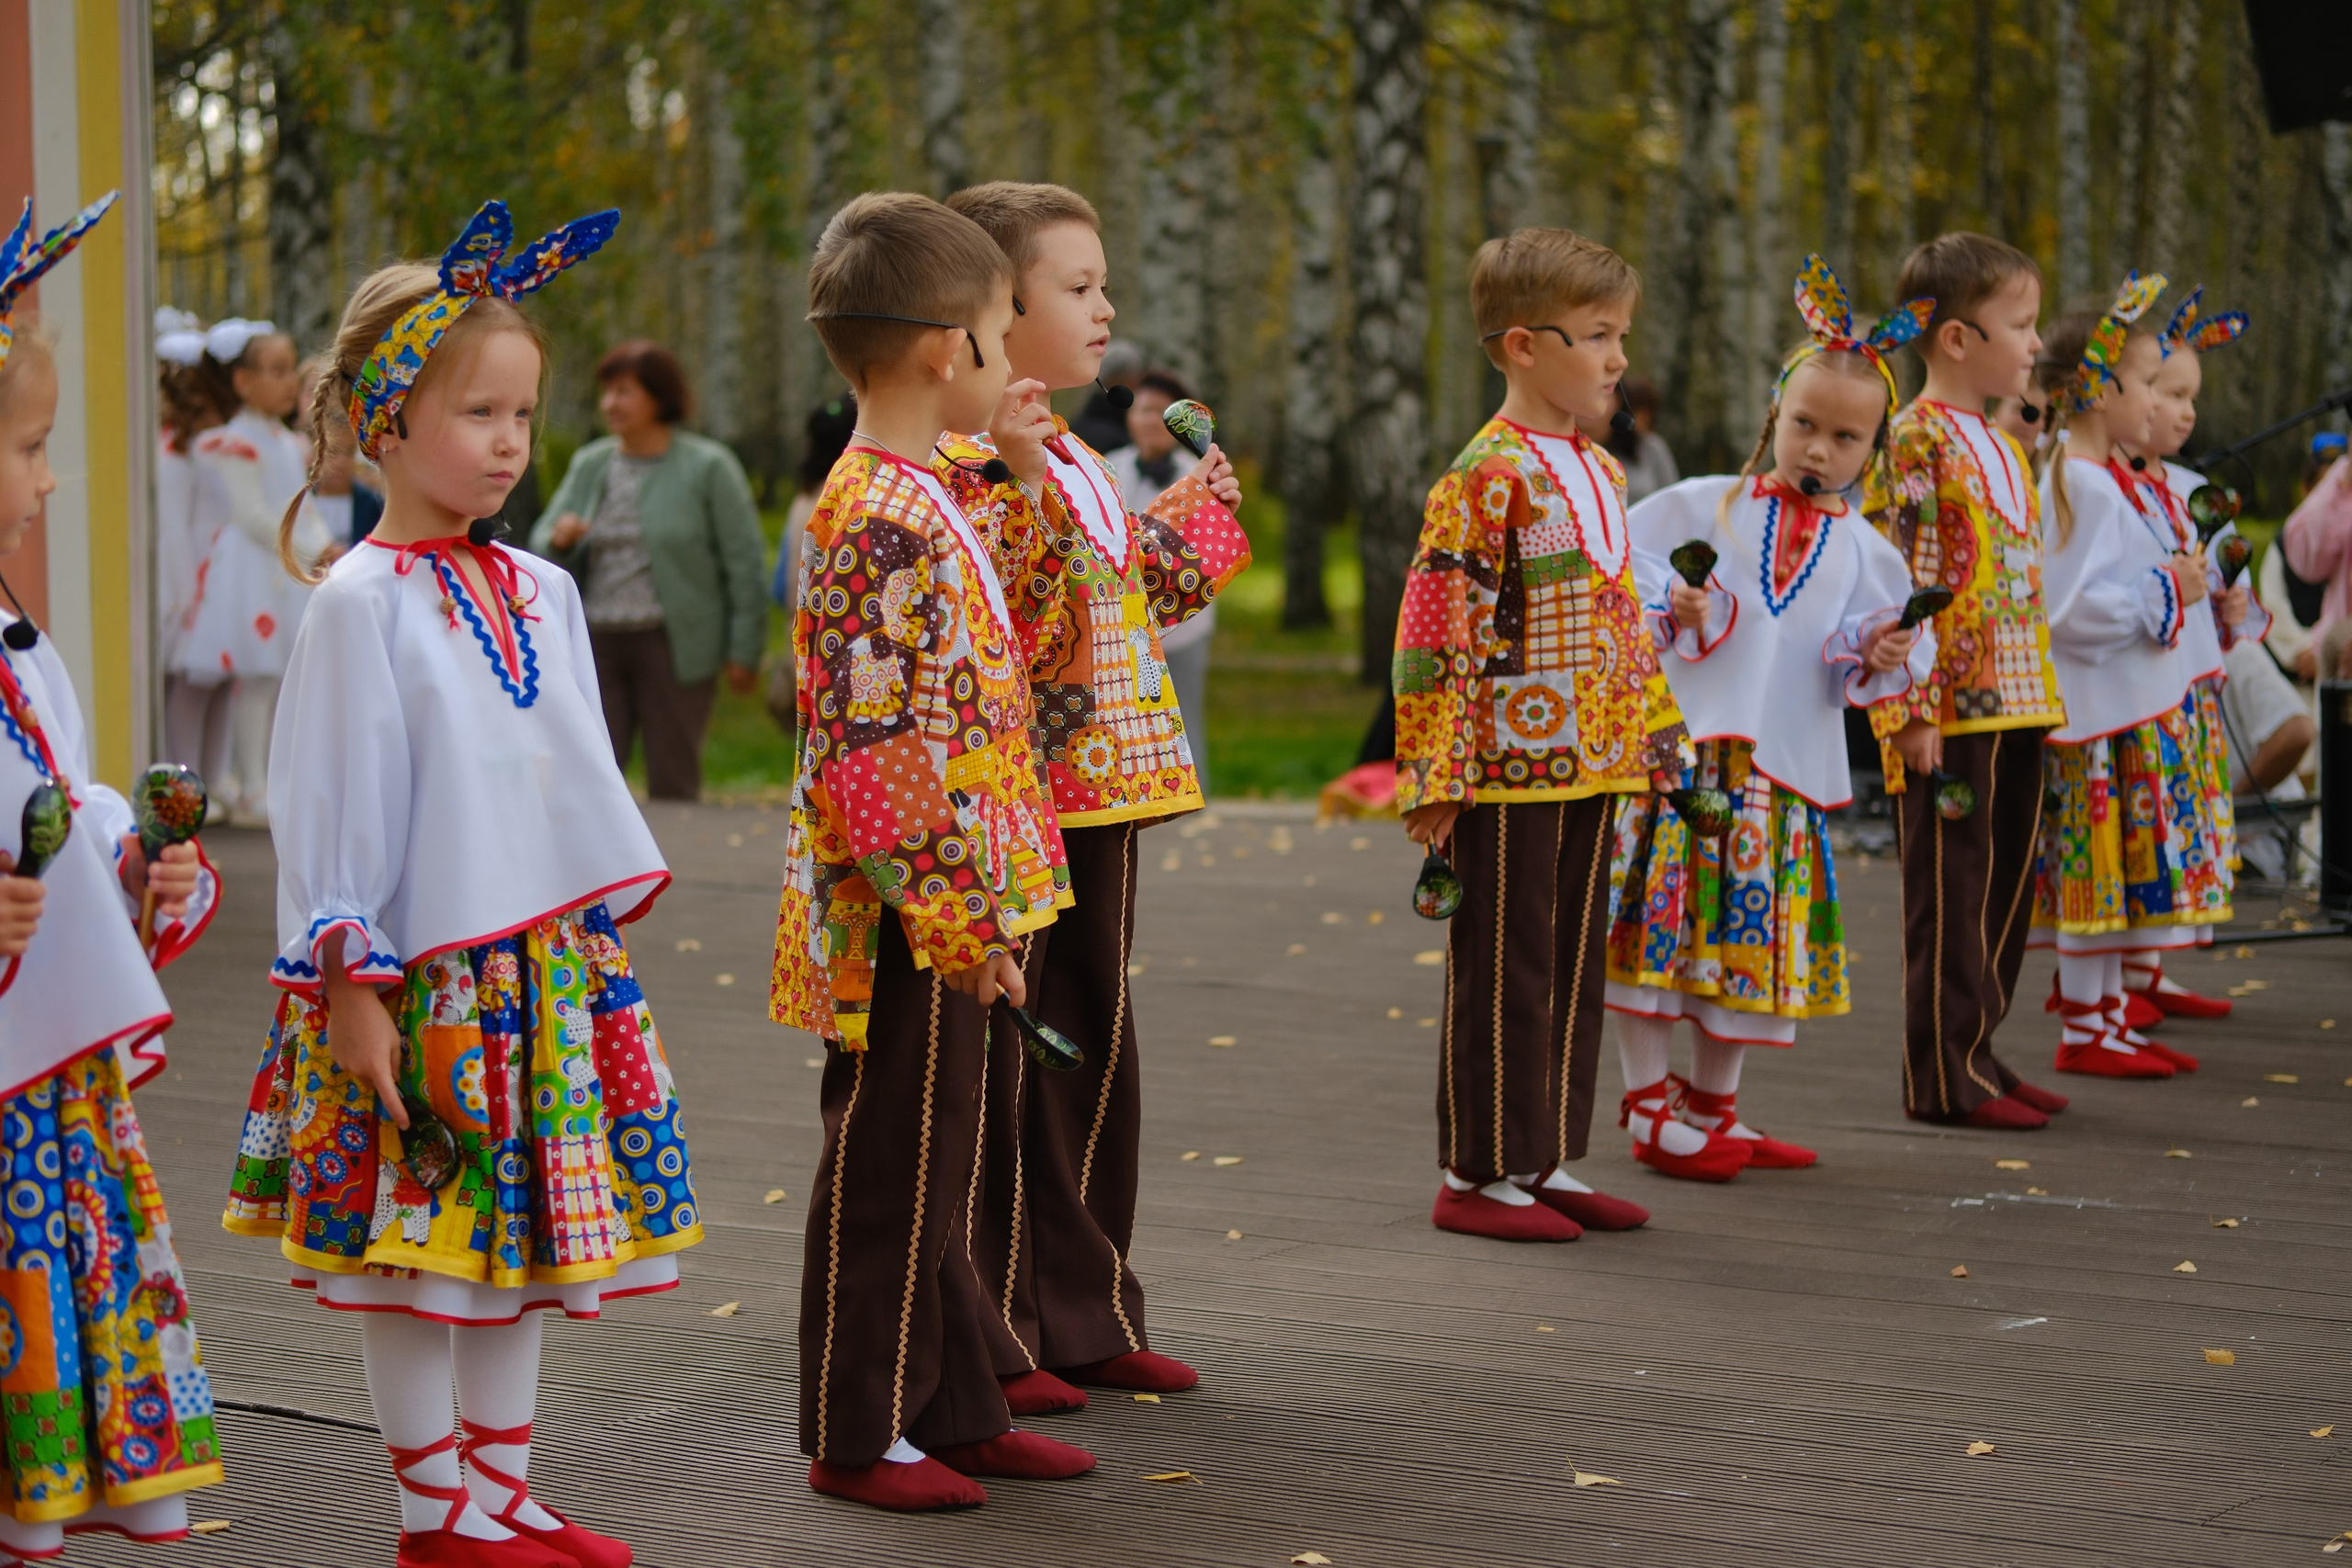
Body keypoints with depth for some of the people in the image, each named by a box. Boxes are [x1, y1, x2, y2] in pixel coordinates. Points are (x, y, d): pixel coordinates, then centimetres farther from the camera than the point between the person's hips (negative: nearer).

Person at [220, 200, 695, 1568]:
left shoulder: (543, 594, 9)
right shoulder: (363, 605, -10)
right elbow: (332, 805, -11)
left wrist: (608, 943, 16)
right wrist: (350, 981, -14)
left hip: (548, 969, 7)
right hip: (421, 980, -7)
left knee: (527, 1241, 12)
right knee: (417, 1251, 1)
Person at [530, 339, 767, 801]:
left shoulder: (707, 466, -2)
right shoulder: (590, 464, 11)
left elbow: (745, 561, -3)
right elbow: (543, 540, 15)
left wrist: (743, 651, -7)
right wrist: (558, 540, -10)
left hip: (674, 644, -4)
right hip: (598, 643, 4)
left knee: (672, 783, 2)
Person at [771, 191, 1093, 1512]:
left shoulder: (914, 497, 11)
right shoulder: (888, 520, -20)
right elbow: (879, 756, -24)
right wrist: (961, 919, -21)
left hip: (943, 912, 10)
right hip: (910, 919, -10)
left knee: (934, 1167, 17)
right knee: (890, 1176, 1)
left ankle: (955, 1410, 27)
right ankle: (857, 1437, 12)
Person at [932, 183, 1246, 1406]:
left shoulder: (1077, 462, 16)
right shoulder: (959, 464, -14)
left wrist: (1188, 519, 18)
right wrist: (1031, 498, -31)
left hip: (1099, 802, 9)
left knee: (1093, 1054, 14)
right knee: (992, 1067, -1)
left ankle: (1085, 1315, 24)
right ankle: (985, 1338, 7)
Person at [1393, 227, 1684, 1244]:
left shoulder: (1601, 472, 13)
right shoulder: (1490, 476, -14)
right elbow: (1436, 627, -17)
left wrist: (1656, 734, 21)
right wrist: (1435, 774, -19)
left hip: (1592, 766, 9)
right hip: (1510, 770, -8)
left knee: (1573, 965, 13)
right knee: (1503, 970, -1)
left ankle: (1544, 1161, 21)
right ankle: (1475, 1175, 7)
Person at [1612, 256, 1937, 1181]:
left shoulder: (1862, 550, 12)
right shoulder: (1702, 507, 4)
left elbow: (1857, 672, 12)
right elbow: (1631, 585, 3)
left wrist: (1879, 658, -9)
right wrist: (1672, 612, -16)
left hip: (1788, 771, 3)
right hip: (1681, 748, -3)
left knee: (1750, 938, 8)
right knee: (1660, 925, -7)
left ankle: (1714, 1107, 22)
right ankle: (1652, 1108, 3)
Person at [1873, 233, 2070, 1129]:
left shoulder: (2004, 445, 16)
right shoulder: (1918, 439, -12)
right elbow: (1898, 582, -17)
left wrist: (2040, 694, 21)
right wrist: (1912, 710, -20)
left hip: (2012, 704, 9)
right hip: (1950, 709, -9)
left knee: (2003, 885, 12)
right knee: (1951, 891, -3)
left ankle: (1974, 1053, 21)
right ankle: (1942, 1077, 4)